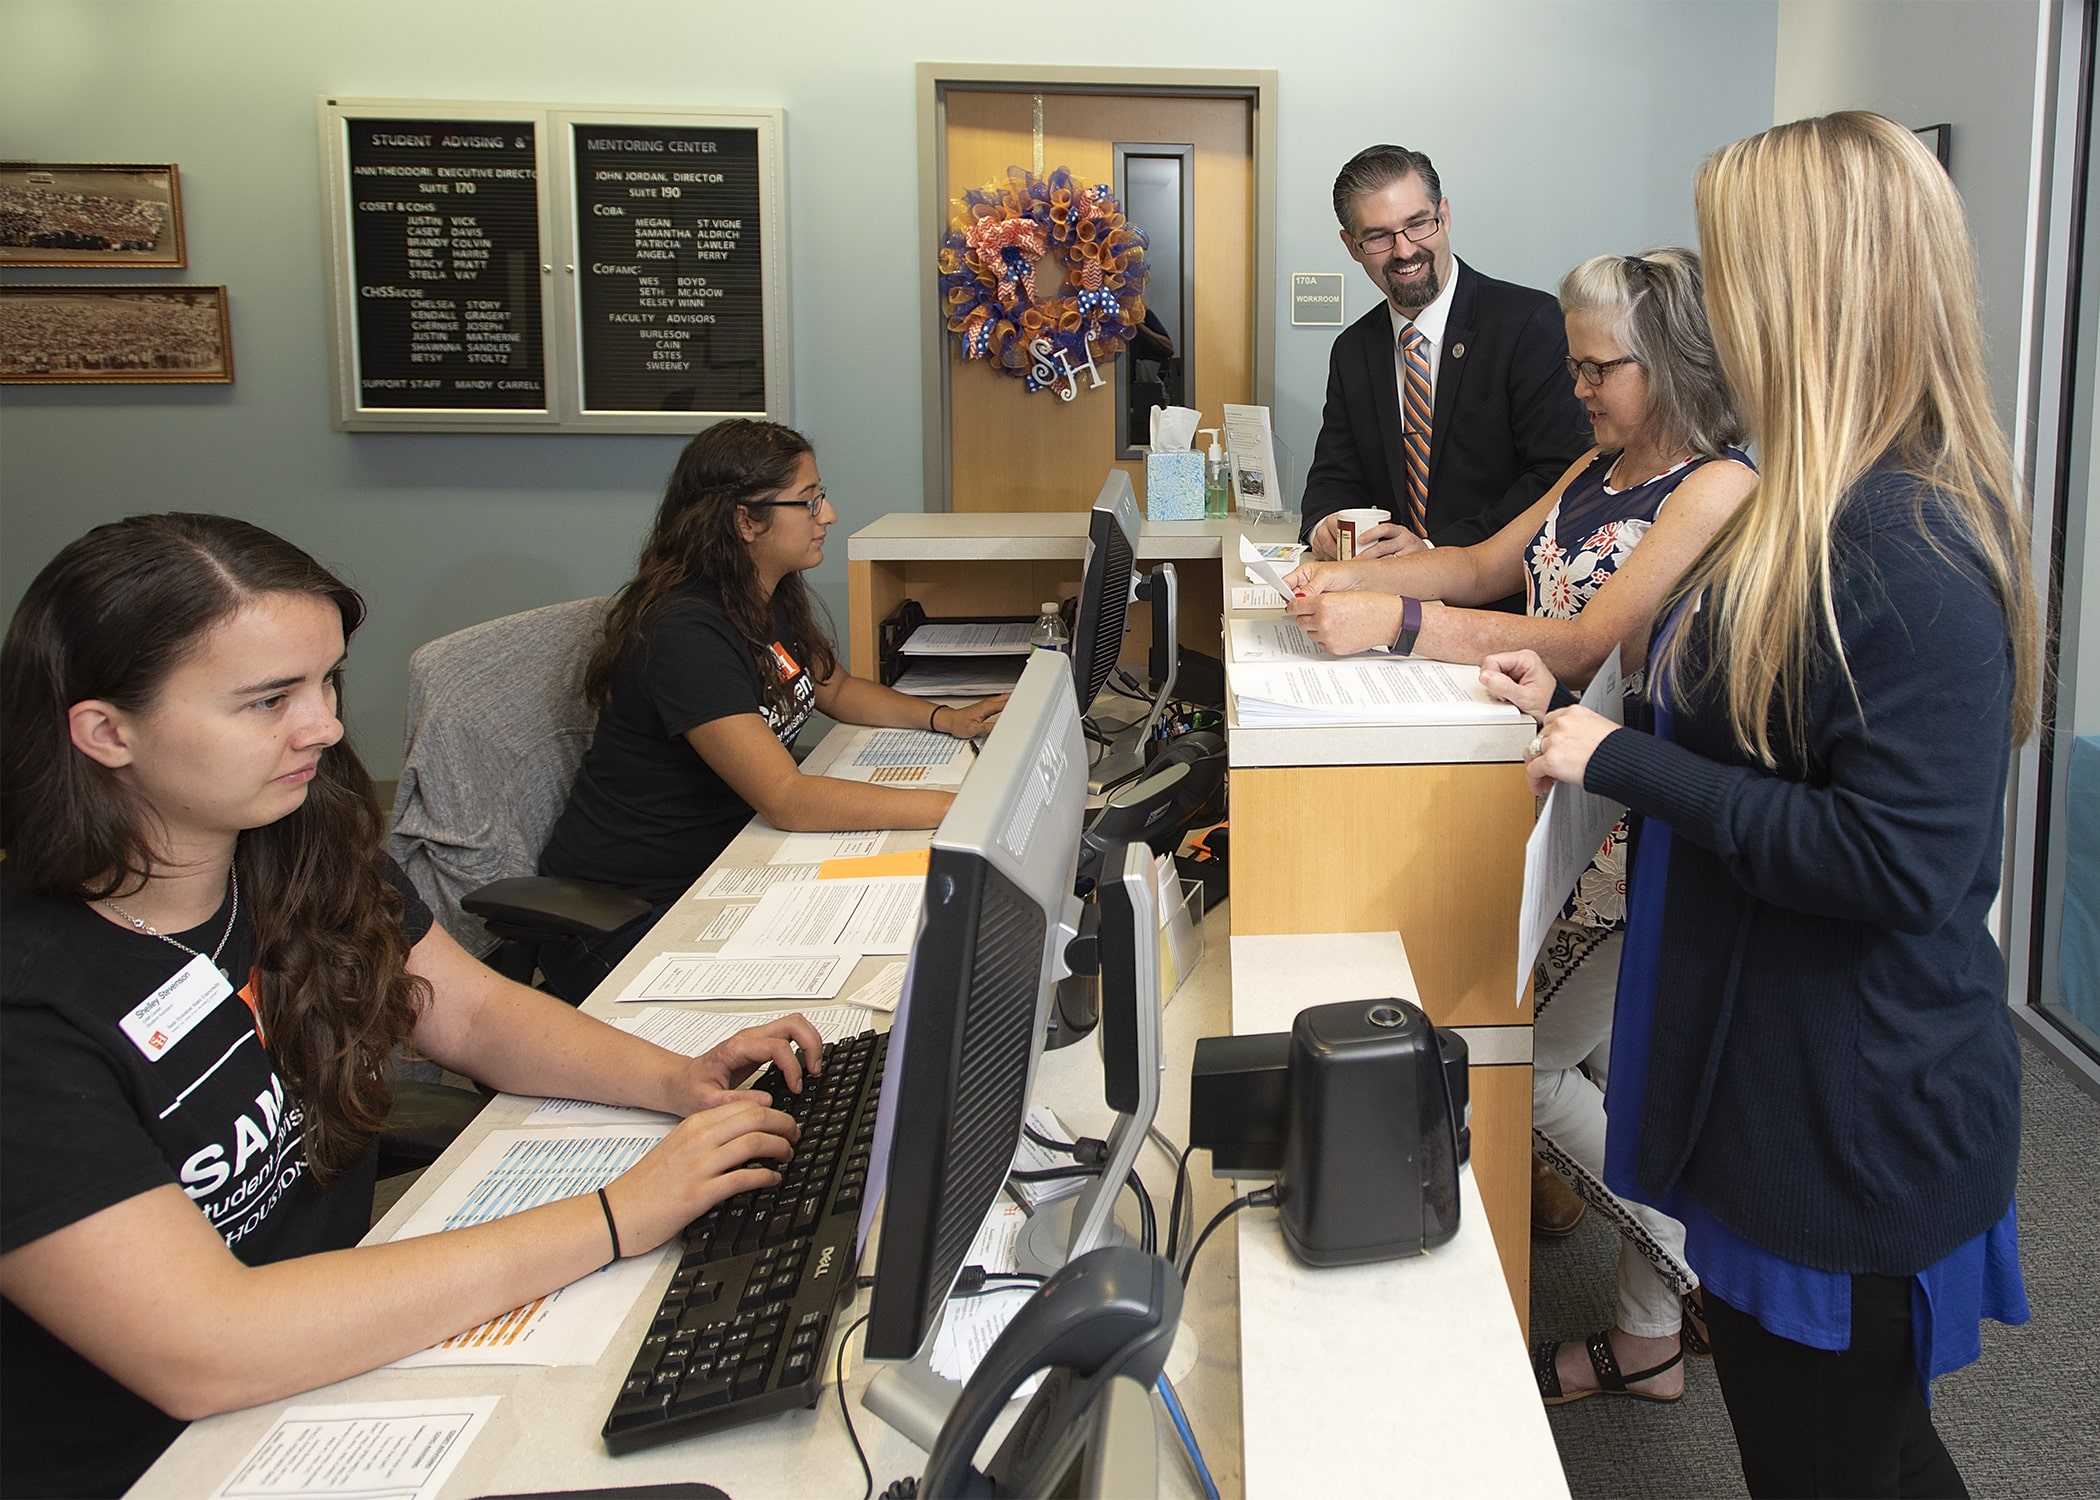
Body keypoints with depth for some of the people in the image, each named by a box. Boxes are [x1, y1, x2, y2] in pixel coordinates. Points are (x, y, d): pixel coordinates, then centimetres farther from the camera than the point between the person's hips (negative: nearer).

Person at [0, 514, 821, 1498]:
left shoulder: (308, 850, -2)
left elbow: (471, 1012, 10)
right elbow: (202, 1351, -31)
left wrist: (677, 1082, -9)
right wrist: (616, 1219, -31)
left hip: (330, 1363, 7)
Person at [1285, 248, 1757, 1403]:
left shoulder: (1718, 489, -18)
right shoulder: (1602, 466, 12)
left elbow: (1589, 642, -27)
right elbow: (1489, 566, 14)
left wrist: (1397, 622, -34)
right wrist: (1358, 576, -4)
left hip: (1647, 831, -9)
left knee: (1527, 1067, -2)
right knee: (1610, 1070, 15)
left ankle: (1717, 1285, 19)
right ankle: (1649, 1340, 31)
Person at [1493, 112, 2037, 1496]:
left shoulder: (1909, 552, -25)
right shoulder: (1831, 513, 6)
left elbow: (1892, 863, -29)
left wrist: (1625, 764, -23)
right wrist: (1580, 699, 10)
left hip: (1853, 1126, -9)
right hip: (1784, 1082, 9)